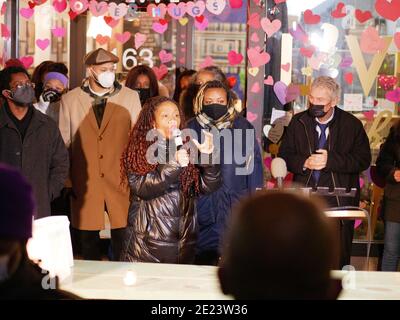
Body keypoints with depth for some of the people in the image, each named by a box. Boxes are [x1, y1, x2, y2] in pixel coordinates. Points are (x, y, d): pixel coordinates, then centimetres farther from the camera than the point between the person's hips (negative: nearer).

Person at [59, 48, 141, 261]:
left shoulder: (130, 97, 5)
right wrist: (67, 180, 6)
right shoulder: (69, 100, 5)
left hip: (121, 182, 0)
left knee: (123, 236, -2)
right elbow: (64, 143, 8)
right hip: (84, 184, 0)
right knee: (88, 239, 6)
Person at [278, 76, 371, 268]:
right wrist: (304, 163, -13)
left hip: (339, 202, -2)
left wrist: (331, 160, -17)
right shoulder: (298, 122, 7)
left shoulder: (352, 125, -1)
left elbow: (363, 160, -6)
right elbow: (284, 155, 7)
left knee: (339, 258, 3)